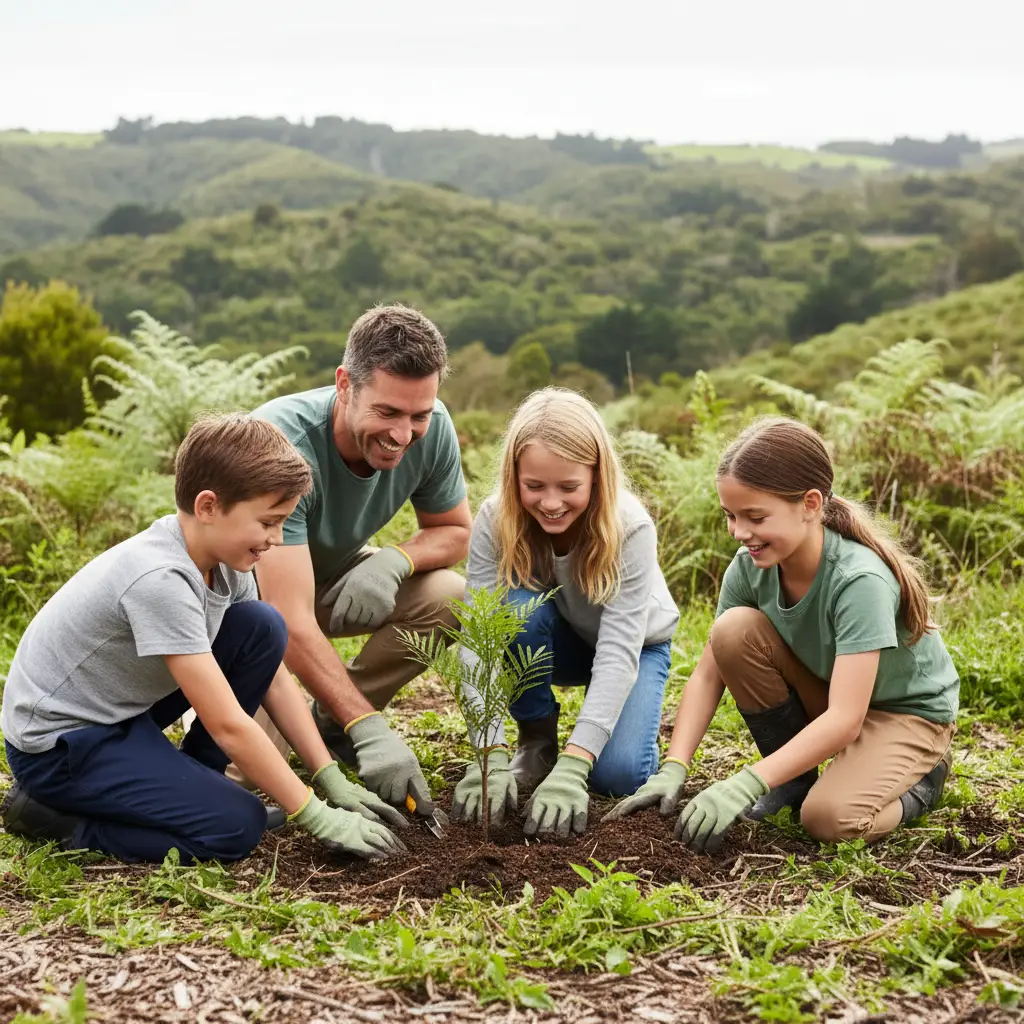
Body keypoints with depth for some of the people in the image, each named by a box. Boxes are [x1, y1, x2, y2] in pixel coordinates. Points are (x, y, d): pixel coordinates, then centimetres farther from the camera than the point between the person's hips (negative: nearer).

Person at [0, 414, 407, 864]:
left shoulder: (223, 557, -6)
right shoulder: (159, 578, -33)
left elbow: (273, 680, 1)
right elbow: (228, 725, -30)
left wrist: (333, 782, -5)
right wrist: (317, 816, -23)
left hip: (125, 708, 9)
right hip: (56, 743, -9)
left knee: (263, 627, -4)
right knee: (237, 826, -19)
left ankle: (188, 781, 8)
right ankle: (52, 813, -4)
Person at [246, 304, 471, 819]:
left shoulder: (430, 428, -21)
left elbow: (454, 530, -3)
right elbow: (290, 621, -41)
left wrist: (395, 559, -26)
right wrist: (369, 729, -47)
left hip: (333, 576, 5)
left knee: (449, 598, -21)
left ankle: (332, 719, 1)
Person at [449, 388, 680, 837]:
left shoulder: (630, 528, -34)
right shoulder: (495, 521, -28)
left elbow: (619, 652, -39)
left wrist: (572, 767, -49)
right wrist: (491, 755, -45)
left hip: (634, 646, -2)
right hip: (554, 644, 2)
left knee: (617, 773, -26)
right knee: (518, 609, -33)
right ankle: (537, 740, -8)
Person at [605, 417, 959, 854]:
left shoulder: (860, 580, -34)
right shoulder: (750, 566, -16)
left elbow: (844, 719, -38)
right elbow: (709, 672, -12)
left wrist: (744, 785, -44)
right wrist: (673, 769, -25)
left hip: (908, 711, -6)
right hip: (823, 696, 6)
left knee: (830, 817, -32)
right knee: (733, 629, -21)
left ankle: (921, 776, 3)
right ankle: (796, 779, -2)